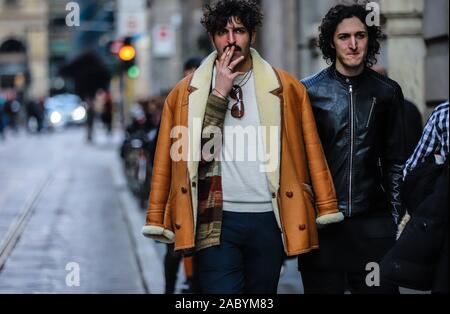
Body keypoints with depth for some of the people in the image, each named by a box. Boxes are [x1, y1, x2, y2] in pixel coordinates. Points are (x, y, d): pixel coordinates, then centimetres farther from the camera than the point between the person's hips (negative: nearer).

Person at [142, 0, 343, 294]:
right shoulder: (187, 92, 5)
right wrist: (220, 92, -8)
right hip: (216, 222, -1)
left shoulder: (286, 88, 6)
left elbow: (310, 151, 4)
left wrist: (326, 209, -4)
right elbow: (194, 147, -7)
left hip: (269, 220, 2)